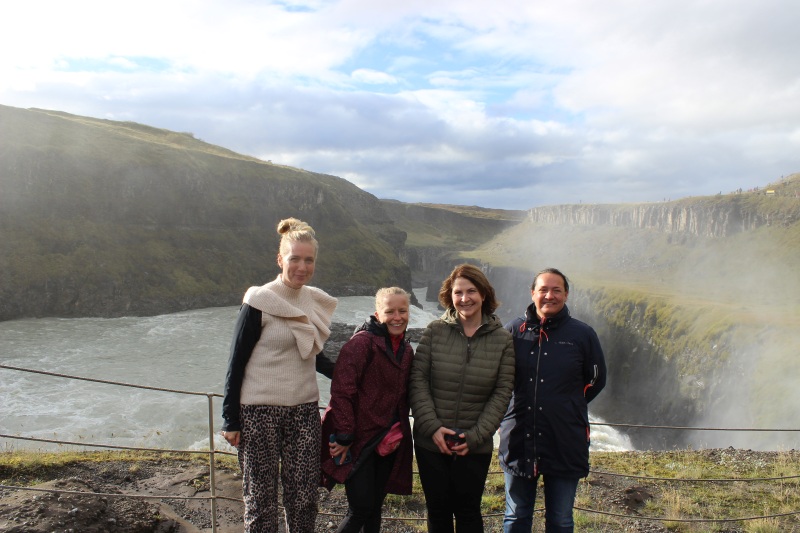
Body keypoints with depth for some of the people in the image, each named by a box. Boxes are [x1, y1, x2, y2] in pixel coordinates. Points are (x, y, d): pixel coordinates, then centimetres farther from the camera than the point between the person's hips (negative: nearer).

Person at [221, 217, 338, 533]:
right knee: (261, 497, 6)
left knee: (303, 496, 7)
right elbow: (237, 361, -6)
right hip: (259, 412, -4)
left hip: (304, 411, 5)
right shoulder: (259, 302, -9)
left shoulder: (317, 302, 6)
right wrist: (230, 420, -7)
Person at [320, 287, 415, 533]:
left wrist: (400, 433, 11)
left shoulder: (406, 350, 10)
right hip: (359, 441, -7)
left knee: (375, 507, 14)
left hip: (387, 443, 7)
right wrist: (344, 436, -19)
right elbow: (341, 391, -19)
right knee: (361, 509, -5)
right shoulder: (362, 342, -15)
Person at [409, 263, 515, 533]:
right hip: (431, 442, 0)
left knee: (468, 511, 10)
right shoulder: (434, 331, -4)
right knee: (438, 509, 13)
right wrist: (433, 427, -14)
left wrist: (474, 436, -11)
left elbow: (502, 393, -4)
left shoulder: (502, 339, -2)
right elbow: (418, 381, -5)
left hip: (476, 447, 0)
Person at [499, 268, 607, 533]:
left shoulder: (582, 334, -2)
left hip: (564, 444, 0)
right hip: (519, 441, 1)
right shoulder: (513, 331, -1)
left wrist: (567, 407, 9)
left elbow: (596, 380, 10)